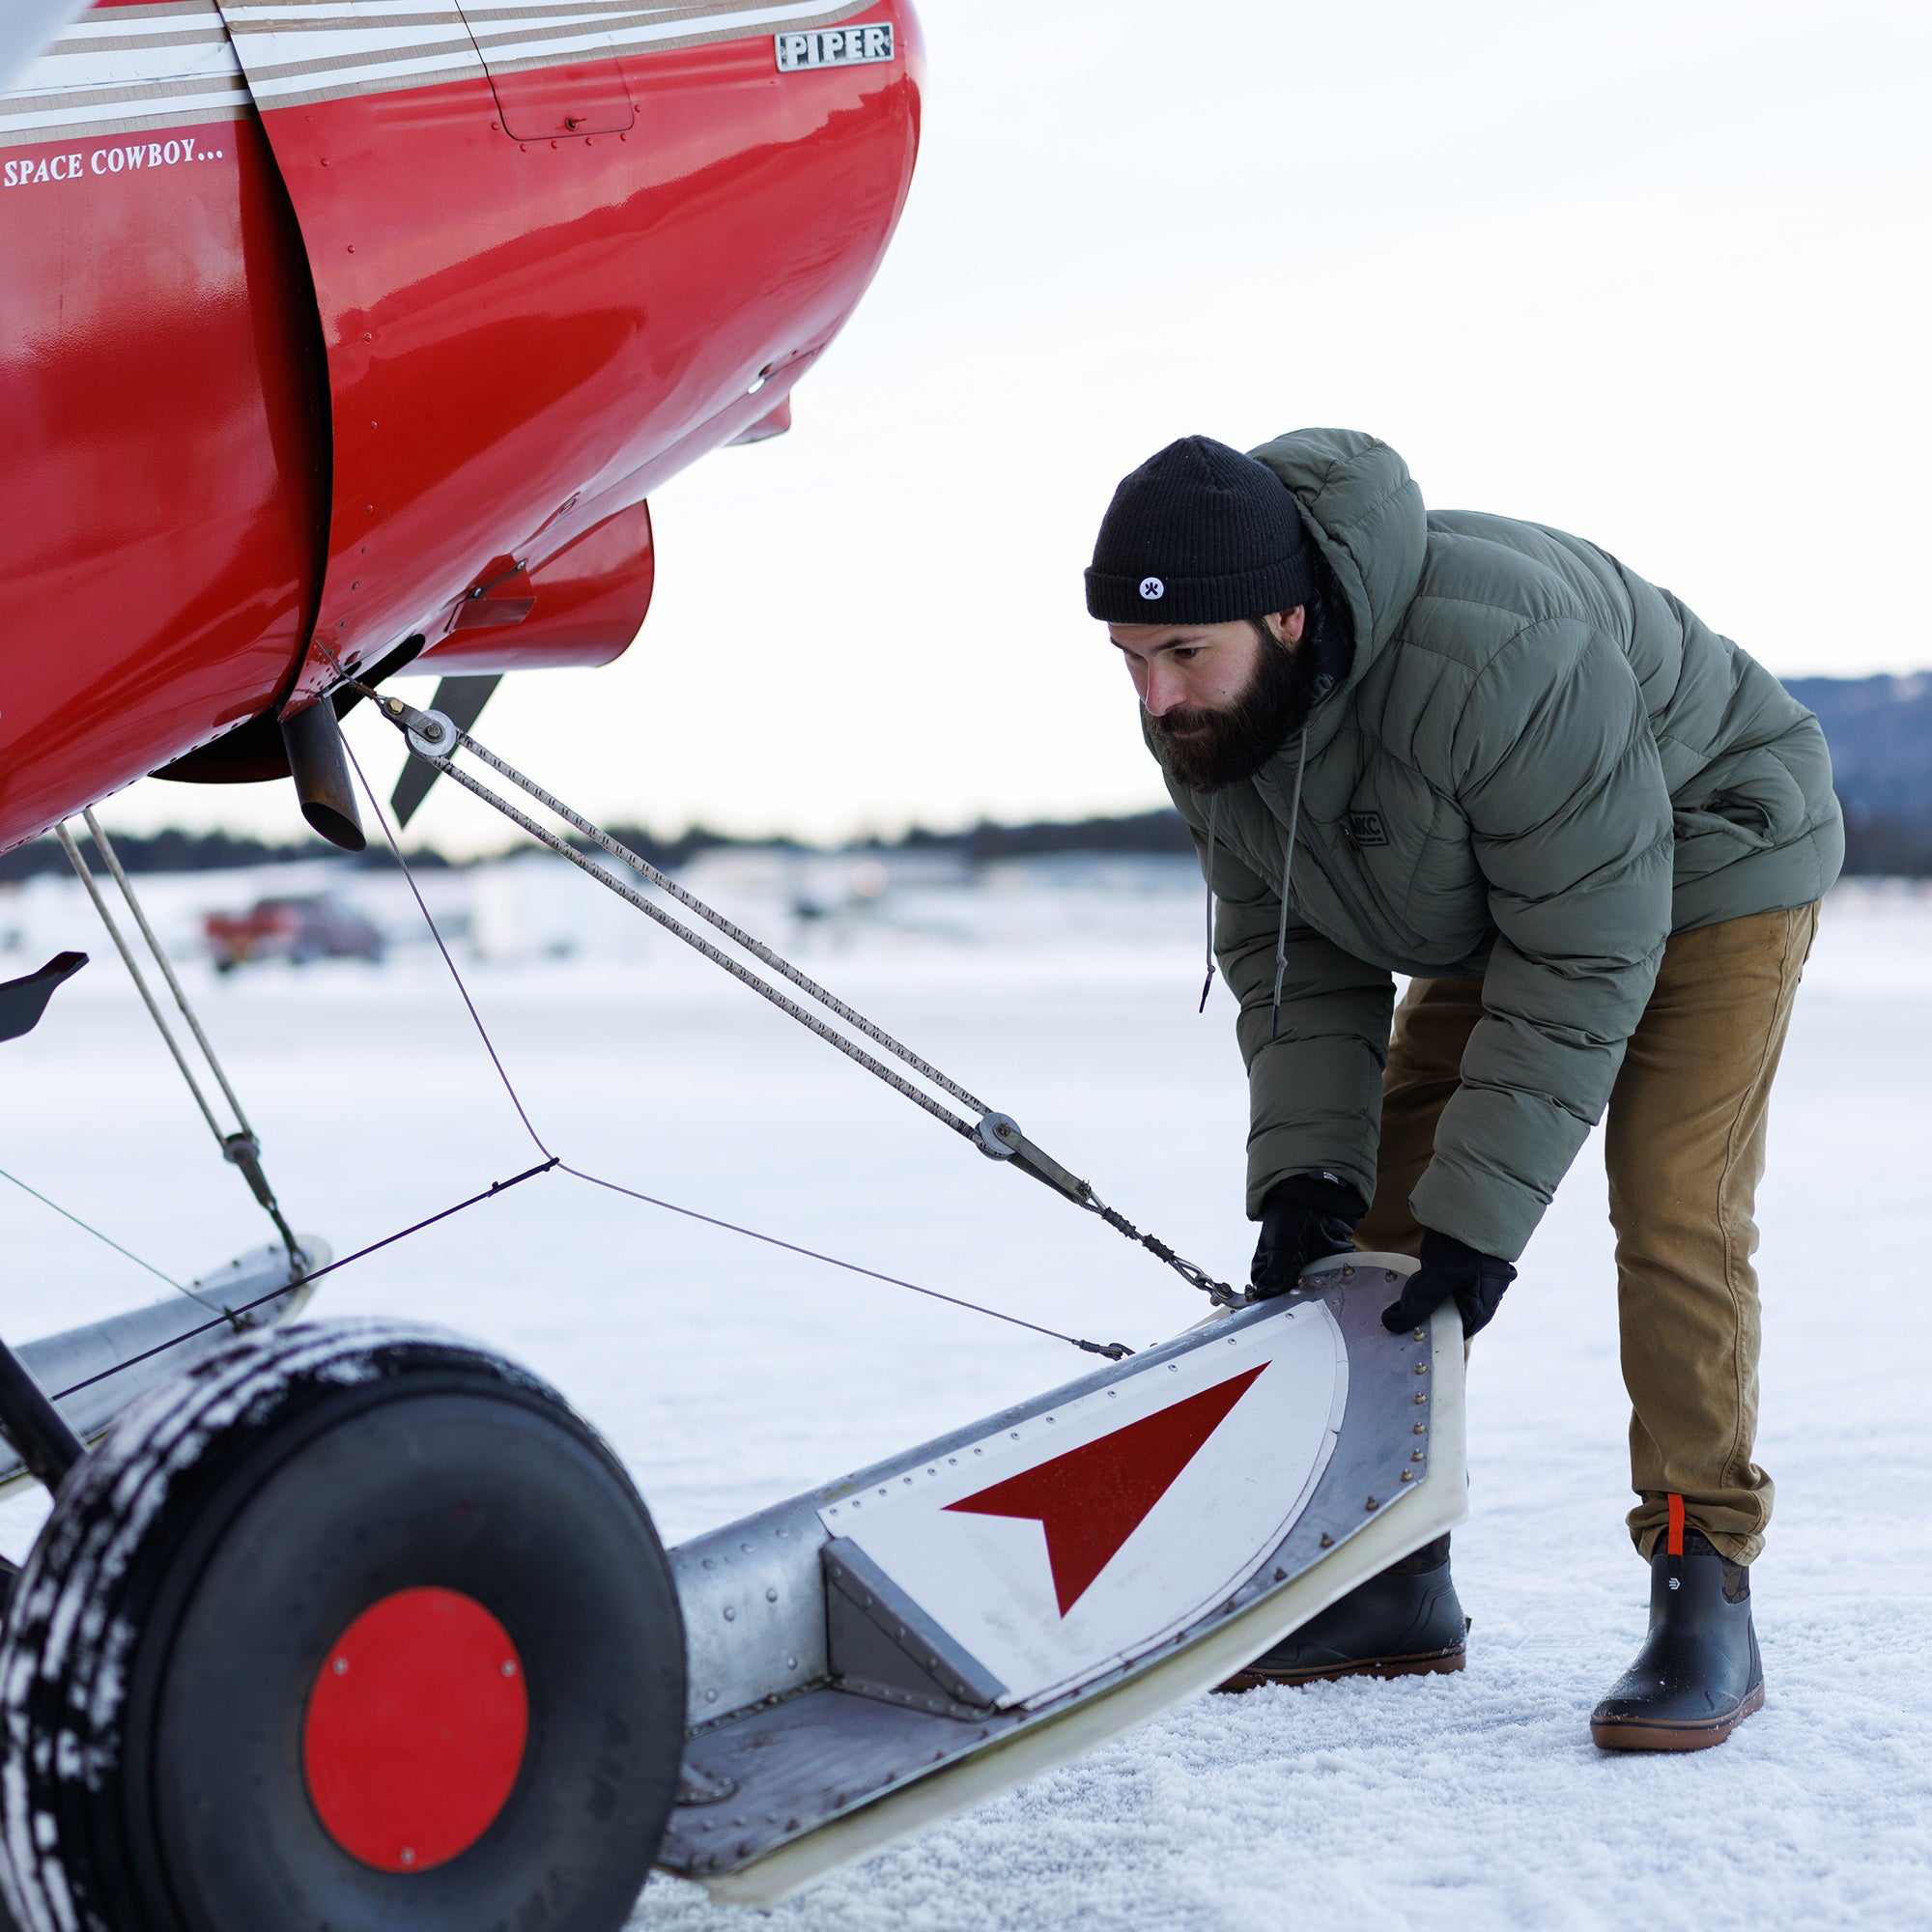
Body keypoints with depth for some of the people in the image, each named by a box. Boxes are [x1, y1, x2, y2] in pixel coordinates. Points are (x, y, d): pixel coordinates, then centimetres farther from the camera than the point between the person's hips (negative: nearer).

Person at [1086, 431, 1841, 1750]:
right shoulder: (1200, 718, -18)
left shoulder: (1493, 654, -41)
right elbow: (1289, 951, -9)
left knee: (1672, 1214, -20)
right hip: (1499, 907, 7)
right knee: (1382, 1215, 2)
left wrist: (1485, 1206, -34)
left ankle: (1705, 1602, -12)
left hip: (1704, 867, -7)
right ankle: (1396, 1591, 11)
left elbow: (1587, 955, -35)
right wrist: (1305, 1166, -21)